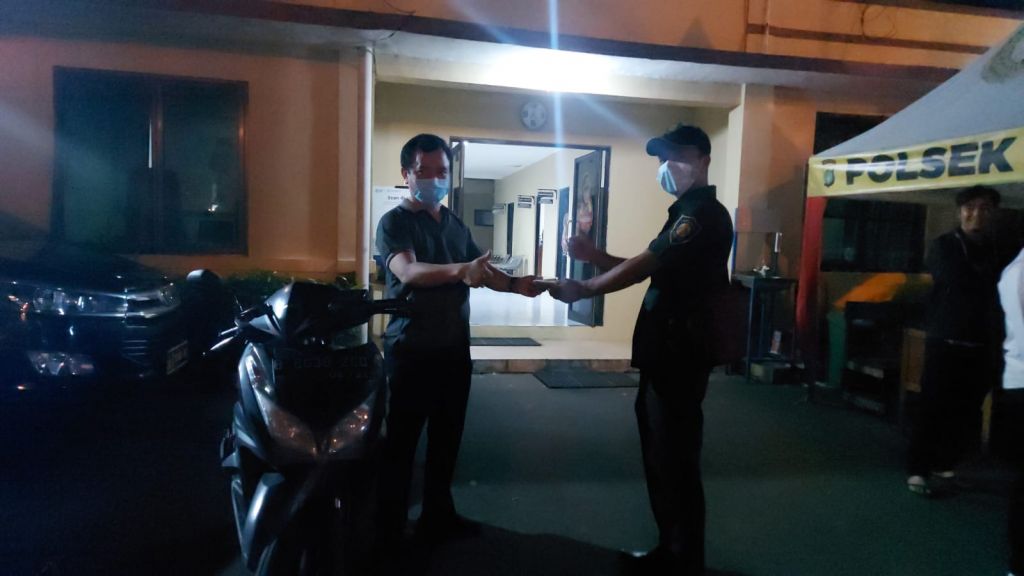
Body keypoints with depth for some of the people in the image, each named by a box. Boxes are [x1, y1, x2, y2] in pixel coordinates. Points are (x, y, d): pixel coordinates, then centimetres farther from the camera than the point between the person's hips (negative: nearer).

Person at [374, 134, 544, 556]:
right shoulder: (394, 222, -9)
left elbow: (481, 272, 13)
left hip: (454, 349, 7)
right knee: (400, 443, 1)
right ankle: (388, 528, 15)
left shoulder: (456, 225, 11)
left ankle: (438, 516, 30)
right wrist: (460, 271, -44)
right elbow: (408, 272, -27)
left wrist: (516, 284, -8)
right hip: (410, 351, -6)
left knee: (446, 439, 15)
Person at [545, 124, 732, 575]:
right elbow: (649, 269, 18)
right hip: (664, 355, 10)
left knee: (675, 459, 0)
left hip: (679, 358, -10)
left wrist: (582, 289, -14)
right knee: (660, 455, 18)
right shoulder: (688, 212, 19)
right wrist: (593, 255, 6)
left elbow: (644, 265, -22)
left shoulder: (705, 214, -15)